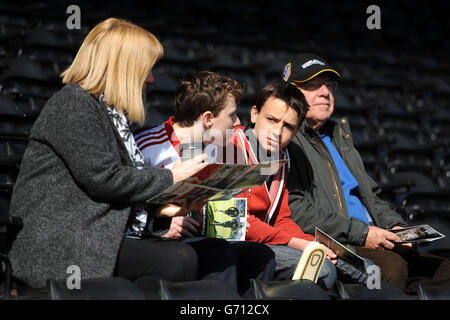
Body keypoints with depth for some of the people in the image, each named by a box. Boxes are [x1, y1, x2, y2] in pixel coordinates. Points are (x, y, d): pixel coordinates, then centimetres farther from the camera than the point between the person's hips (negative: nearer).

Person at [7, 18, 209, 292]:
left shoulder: (110, 113, 22)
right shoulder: (73, 104, -7)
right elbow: (102, 178, -17)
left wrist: (158, 206, 5)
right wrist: (170, 178, -7)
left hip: (93, 235, 9)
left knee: (184, 256, -14)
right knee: (173, 262, -23)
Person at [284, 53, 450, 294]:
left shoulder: (339, 134, 28)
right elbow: (295, 210, -12)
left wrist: (394, 226, 9)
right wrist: (361, 233, -15)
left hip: (373, 242, 8)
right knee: (392, 267, -35)